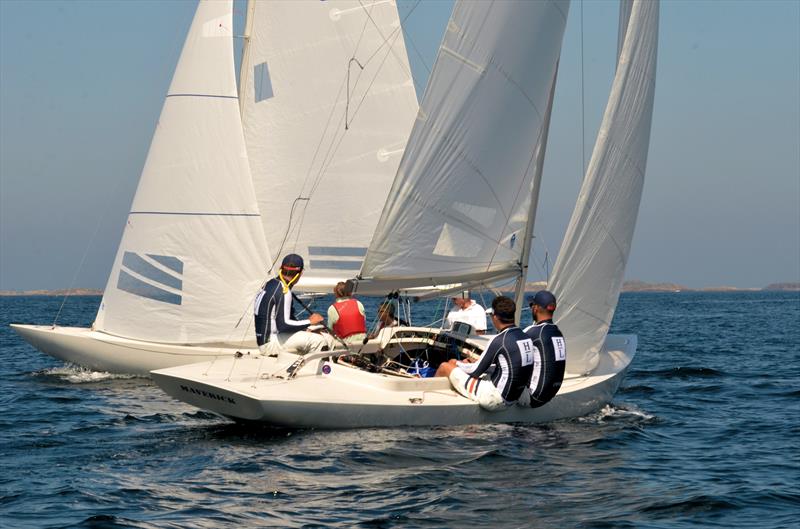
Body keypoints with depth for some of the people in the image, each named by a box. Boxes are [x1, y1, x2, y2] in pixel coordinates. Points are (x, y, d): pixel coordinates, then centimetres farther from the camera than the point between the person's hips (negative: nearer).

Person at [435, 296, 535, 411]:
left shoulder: (500, 340, -20)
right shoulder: (527, 338, 3)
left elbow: (475, 372, -11)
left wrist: (459, 364, 10)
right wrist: (477, 361, 21)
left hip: (494, 399, -8)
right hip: (510, 400, 8)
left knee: (445, 367, 9)